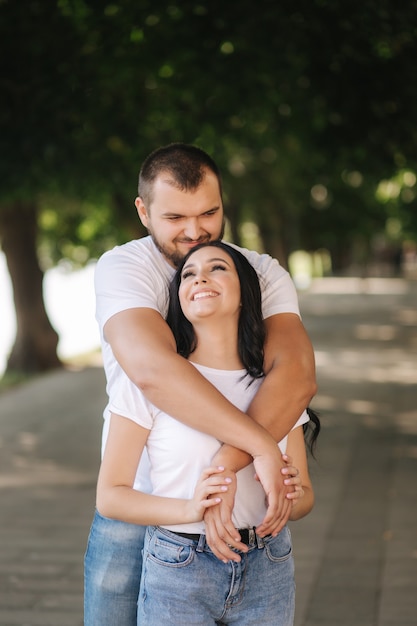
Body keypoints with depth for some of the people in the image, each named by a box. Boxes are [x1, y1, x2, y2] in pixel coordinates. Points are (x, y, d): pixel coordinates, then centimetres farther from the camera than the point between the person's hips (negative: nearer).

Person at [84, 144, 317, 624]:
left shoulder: (263, 274, -4)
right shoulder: (122, 268, -12)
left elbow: (296, 375, -22)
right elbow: (152, 369, -32)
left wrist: (226, 468, -36)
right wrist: (260, 446, -37)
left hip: (234, 509, 2)